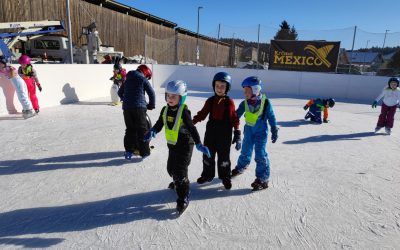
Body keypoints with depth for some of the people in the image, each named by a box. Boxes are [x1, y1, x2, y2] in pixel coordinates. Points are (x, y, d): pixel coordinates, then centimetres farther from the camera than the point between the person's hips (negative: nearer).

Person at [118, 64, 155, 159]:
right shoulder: (143, 79, 1)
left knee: (130, 129, 13)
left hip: (126, 107, 5)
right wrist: (151, 105, 7)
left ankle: (128, 151, 10)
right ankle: (144, 152, 6)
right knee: (142, 129, 3)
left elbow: (120, 92, 26)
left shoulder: (128, 79, 18)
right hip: (139, 107, -5)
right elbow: (151, 93, -5)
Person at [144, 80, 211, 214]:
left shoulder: (184, 111, -20)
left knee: (180, 171, -5)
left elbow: (192, 128, -22)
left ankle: (183, 198, 10)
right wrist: (152, 132, -12)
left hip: (184, 146, -7)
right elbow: (159, 124, 7)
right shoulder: (165, 110, 0)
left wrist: (198, 144, -28)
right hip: (172, 145, 7)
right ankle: (178, 182, 53)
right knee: (171, 168, 22)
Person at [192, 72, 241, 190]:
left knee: (224, 157, 11)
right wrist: (191, 122, -8)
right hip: (211, 132, 3)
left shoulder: (230, 102, -8)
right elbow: (202, 114, 2)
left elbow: (235, 119, -5)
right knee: (208, 155, 15)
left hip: (225, 134, -3)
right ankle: (207, 175, 35)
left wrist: (237, 134, -7)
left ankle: (225, 177, 30)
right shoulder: (210, 101, -2)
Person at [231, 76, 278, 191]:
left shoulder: (265, 102, -14)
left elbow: (271, 117, -5)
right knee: (245, 151, 19)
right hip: (248, 131, 4)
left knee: (260, 155, -6)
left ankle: (263, 179, 4)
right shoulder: (245, 103, -5)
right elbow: (237, 115, 2)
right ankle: (240, 167, 44)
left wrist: (274, 131, -2)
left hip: (261, 131, -4)